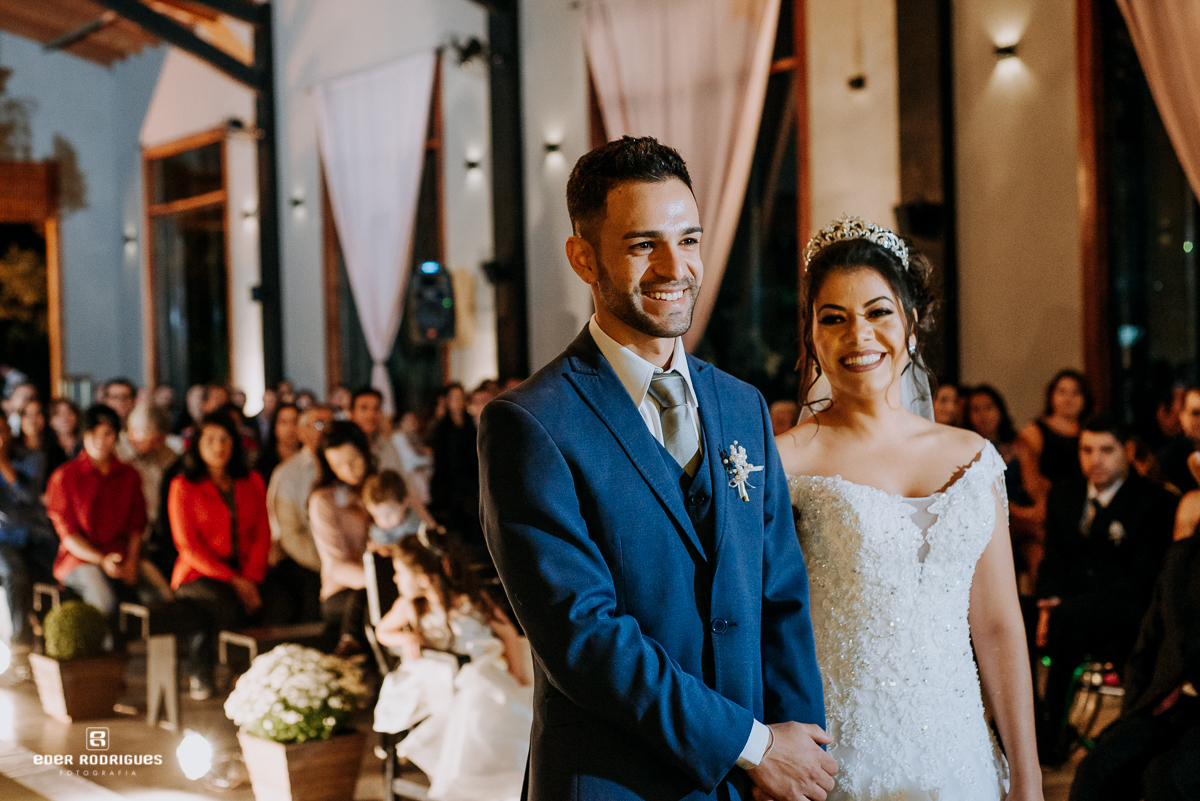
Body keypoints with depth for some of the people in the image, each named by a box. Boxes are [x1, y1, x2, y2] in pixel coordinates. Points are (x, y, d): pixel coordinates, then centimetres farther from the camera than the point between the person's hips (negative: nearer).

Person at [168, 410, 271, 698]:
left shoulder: (252, 482, 16)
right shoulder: (183, 486, 3)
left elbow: (262, 534, 9)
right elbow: (188, 545, -4)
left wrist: (250, 577, -9)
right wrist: (232, 580, -14)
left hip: (244, 575, 3)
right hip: (198, 575, -3)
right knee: (226, 604, -35)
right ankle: (199, 672, -7)